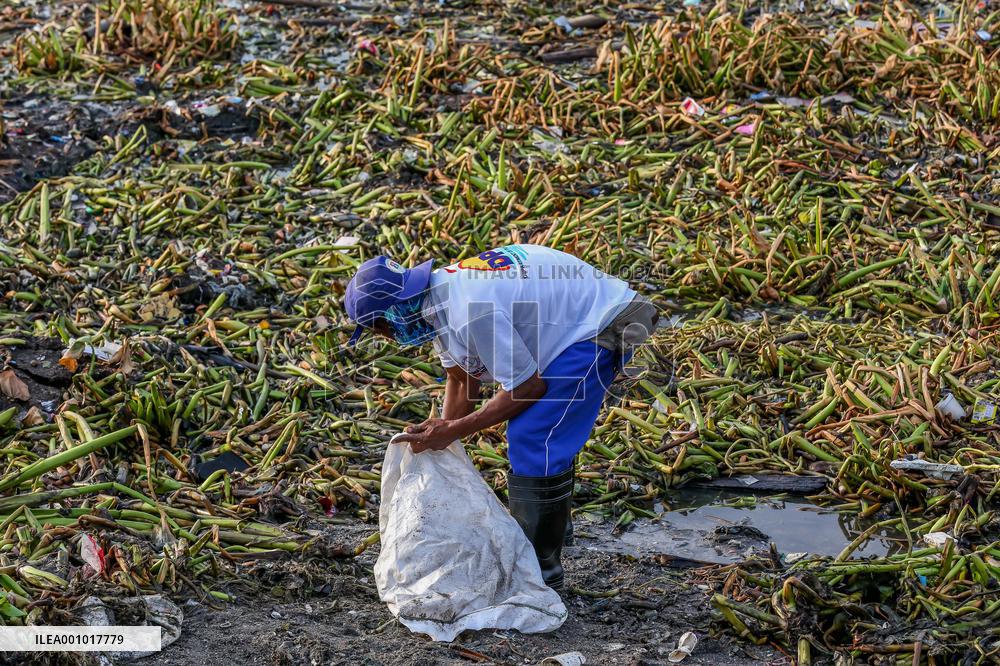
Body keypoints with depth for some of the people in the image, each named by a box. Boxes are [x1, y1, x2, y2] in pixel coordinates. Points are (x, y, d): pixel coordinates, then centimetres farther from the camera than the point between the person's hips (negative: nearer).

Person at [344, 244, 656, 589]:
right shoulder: (438, 298, -1)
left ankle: (540, 570, -3)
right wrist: (437, 440, 5)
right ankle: (553, 522, 43)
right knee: (529, 427, 24)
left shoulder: (469, 313, -32)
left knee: (534, 441, -14)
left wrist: (451, 430, -19)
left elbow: (528, 387, -23)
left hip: (603, 326, -10)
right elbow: (461, 380, 11)